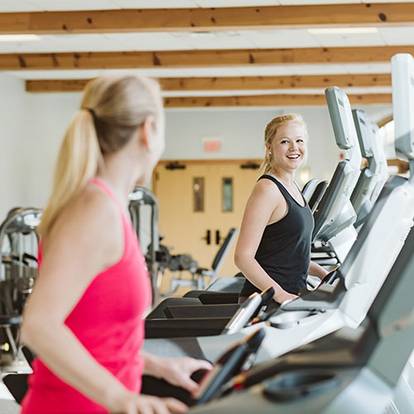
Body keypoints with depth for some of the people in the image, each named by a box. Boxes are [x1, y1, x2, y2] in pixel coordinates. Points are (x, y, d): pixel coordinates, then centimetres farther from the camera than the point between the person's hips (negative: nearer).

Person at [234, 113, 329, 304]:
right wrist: (279, 294, -24)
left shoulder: (292, 188, 15)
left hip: (292, 297, 8)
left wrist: (324, 274, 14)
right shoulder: (267, 190, -11)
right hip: (265, 301, -8)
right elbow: (243, 257, -18)